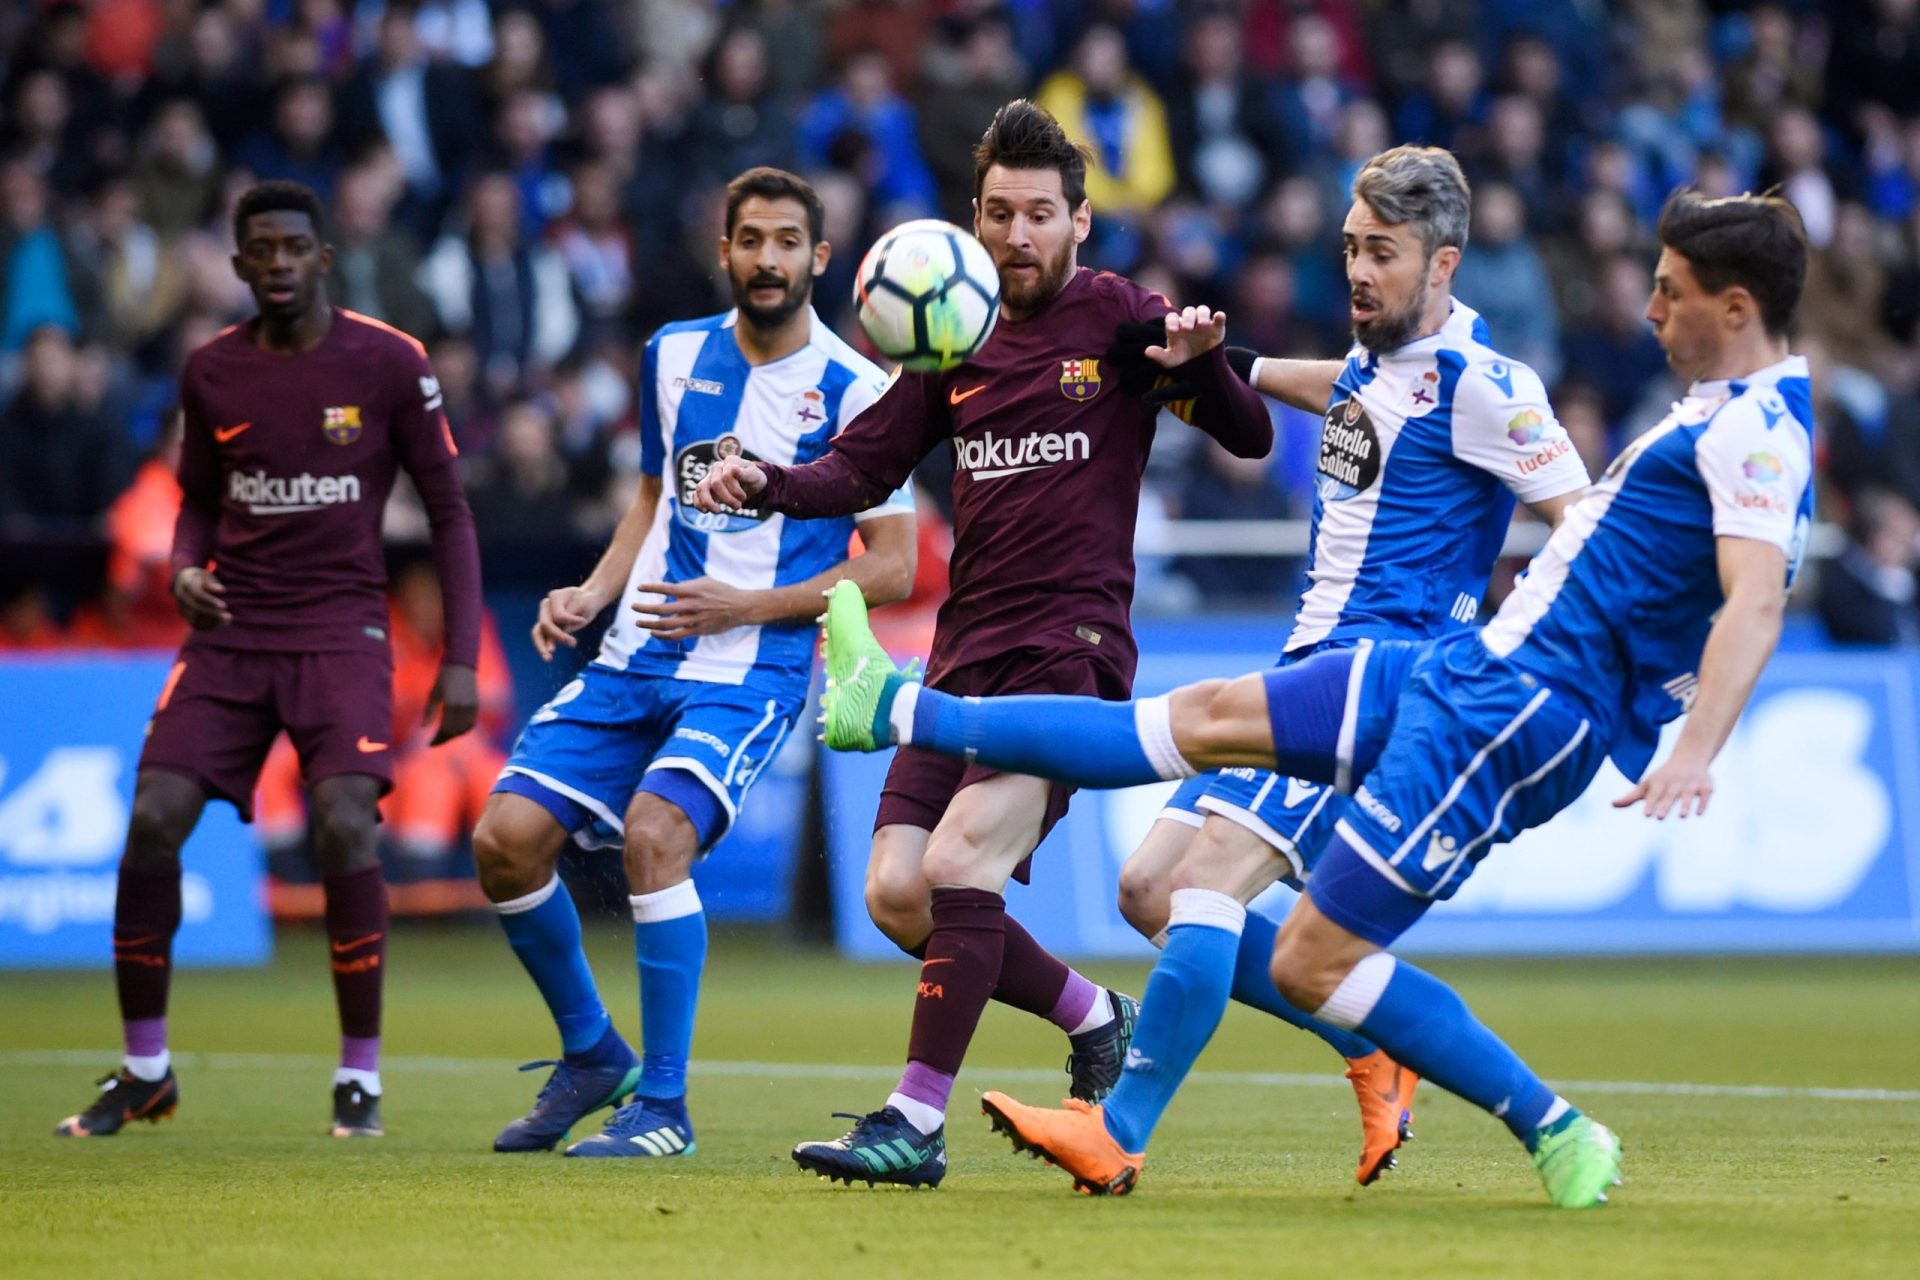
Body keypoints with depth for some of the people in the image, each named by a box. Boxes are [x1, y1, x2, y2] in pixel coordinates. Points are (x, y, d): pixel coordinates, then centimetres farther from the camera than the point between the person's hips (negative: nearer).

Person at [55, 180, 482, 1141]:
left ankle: (361, 1074, -7)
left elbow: (448, 511, 1)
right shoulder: (211, 373, 5)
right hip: (231, 629, 3)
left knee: (345, 825, -22)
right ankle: (144, 1069, 5)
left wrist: (460, 658, -5)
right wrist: (184, 569, -5)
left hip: (342, 628, -3)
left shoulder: (389, 364, -4)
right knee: (153, 820, -11)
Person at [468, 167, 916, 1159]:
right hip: (635, 660, 6)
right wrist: (593, 594, 7)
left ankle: (663, 1104, -17)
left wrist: (744, 605, -14)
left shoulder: (853, 392, -7)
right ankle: (591, 1055, 16)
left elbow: (893, 567, -6)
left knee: (653, 829, -29)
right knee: (507, 837, -7)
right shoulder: (675, 355, 10)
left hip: (753, 672, -6)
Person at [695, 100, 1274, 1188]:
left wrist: (1202, 363, -23)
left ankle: (918, 1123, -17)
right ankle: (1094, 1018, 20)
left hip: (1071, 648, -6)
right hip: (968, 650, 6)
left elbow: (1251, 439, -3)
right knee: (897, 893, -1)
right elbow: (864, 467, 17)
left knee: (960, 863, -21)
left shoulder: (1114, 315, 0)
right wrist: (770, 485, -3)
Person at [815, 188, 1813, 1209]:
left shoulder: (1756, 429, -16)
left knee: (1313, 962, -8)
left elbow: (1757, 602, -29)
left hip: (1516, 708, -10)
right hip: (1472, 666, 10)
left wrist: (1695, 754, -44)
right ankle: (898, 711, 18)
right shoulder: (1727, 416, 16)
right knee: (1208, 716, 13)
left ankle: (1557, 1139, -1)